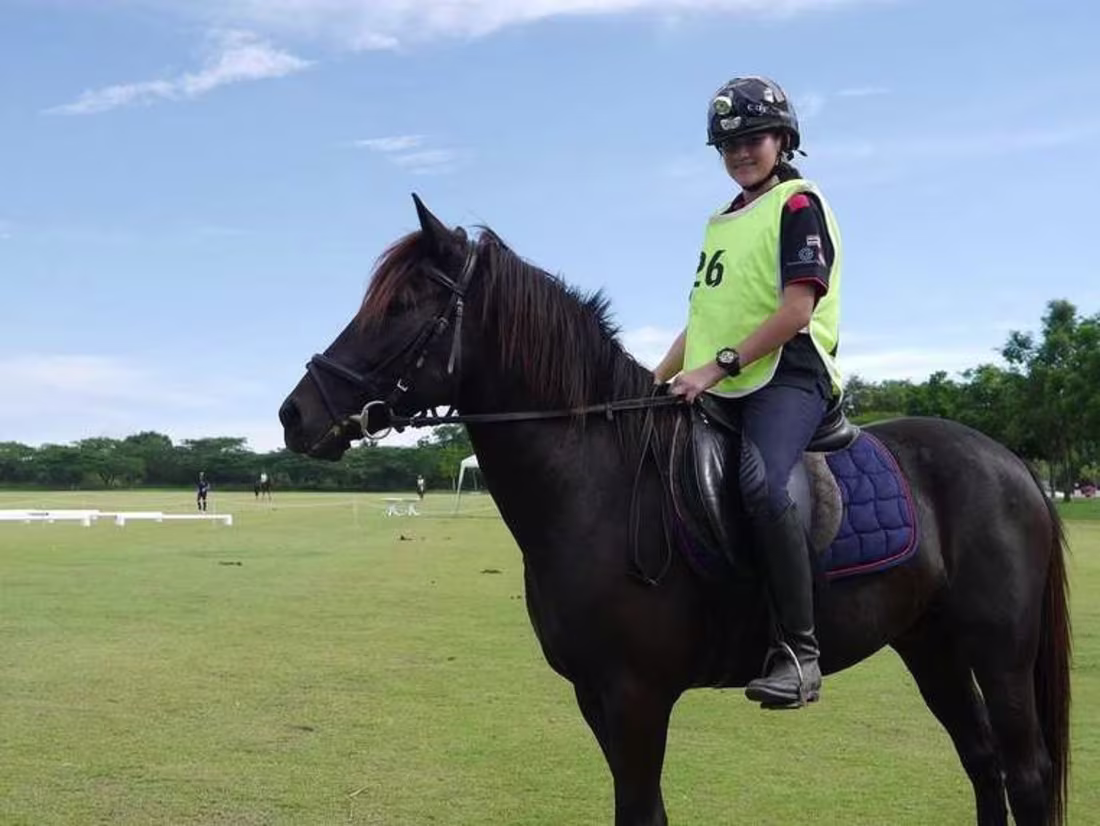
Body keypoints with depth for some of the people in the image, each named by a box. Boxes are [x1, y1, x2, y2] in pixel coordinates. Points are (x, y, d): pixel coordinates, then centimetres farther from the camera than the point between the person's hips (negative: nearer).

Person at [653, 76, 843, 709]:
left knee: (761, 481, -34)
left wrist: (718, 366, -19)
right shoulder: (722, 222, 24)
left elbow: (797, 308, -13)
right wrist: (657, 380, 13)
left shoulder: (799, 205, 0)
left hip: (788, 377, -9)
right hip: (719, 392, 9)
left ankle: (799, 651, -29)